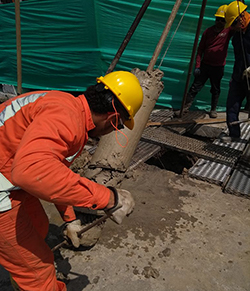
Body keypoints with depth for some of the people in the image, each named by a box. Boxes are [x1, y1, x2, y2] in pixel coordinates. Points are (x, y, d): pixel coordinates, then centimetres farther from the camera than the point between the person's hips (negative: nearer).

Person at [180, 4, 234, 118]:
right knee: (195, 86, 2)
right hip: (205, 65, 1)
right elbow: (200, 49, 1)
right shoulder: (208, 31, 0)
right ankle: (185, 106, 10)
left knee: (216, 90, 10)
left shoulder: (228, 30, -3)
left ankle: (213, 110, 24)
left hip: (218, 67, 0)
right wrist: (197, 66, -5)